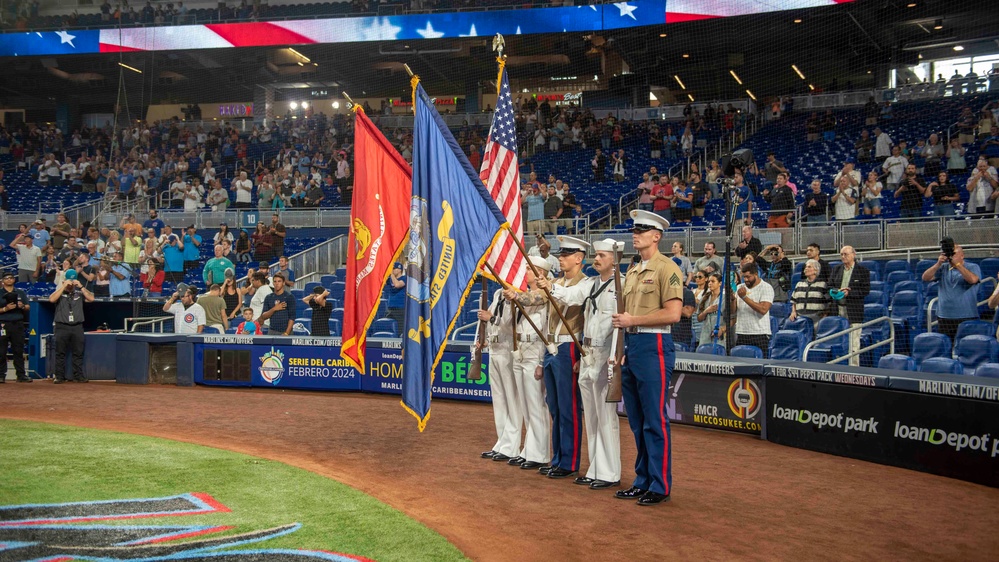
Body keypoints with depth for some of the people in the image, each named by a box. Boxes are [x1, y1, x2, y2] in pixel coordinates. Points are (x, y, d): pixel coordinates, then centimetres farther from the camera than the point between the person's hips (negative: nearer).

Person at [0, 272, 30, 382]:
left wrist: (22, 306, -8)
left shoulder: (21, 293, 15)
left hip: (18, 324, 3)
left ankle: (21, 375, 6)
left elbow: (28, 307, 12)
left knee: (19, 350, 4)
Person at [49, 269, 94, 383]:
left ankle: (78, 375, 10)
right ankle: (59, 376, 6)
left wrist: (81, 286, -8)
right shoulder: (59, 291, 6)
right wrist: (63, 286, -13)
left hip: (77, 327, 2)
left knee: (78, 353, 4)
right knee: (60, 353, 1)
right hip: (62, 326, -2)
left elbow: (91, 298, -4)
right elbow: (52, 299, -14)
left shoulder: (79, 292, 11)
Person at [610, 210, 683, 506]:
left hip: (654, 346, -8)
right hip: (630, 346, 8)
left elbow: (673, 314, -17)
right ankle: (642, 480, 23)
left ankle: (660, 486, 7)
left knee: (654, 420, -3)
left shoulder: (666, 268, -8)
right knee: (637, 420, 13)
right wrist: (622, 335, 12)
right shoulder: (632, 271, 17)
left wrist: (633, 320, -14)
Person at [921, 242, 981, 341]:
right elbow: (925, 278, 1)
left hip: (967, 317, -3)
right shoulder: (943, 268, 13)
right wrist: (938, 264, -10)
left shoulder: (973, 267, 5)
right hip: (944, 317, 3)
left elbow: (973, 280, -18)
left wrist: (957, 264, -17)